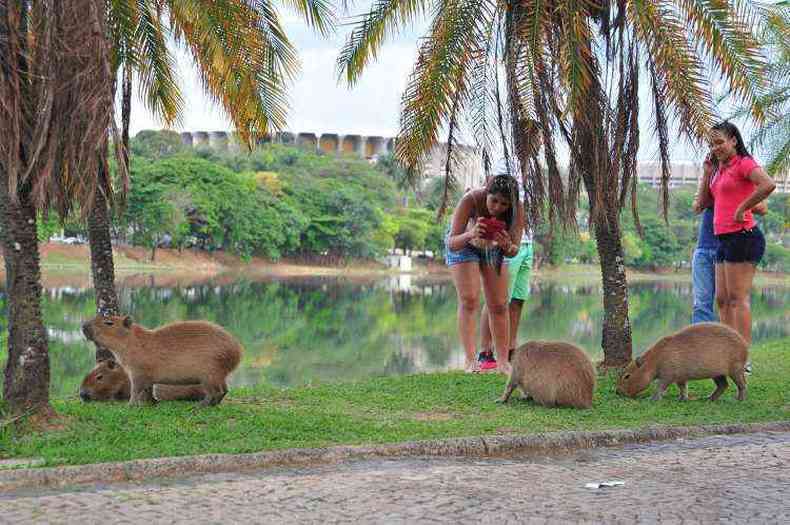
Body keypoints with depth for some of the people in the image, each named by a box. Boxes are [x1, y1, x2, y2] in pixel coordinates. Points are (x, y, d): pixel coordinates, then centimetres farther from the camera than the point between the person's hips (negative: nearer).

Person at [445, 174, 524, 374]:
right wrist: (471, 234, -59)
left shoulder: (517, 211, -31)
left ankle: (503, 362, 6)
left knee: (499, 305, -1)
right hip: (463, 245, -3)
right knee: (469, 300, -16)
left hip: (493, 249, 3)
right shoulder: (470, 200, -39)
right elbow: (451, 244, -39)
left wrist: (506, 245, -46)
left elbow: (513, 252, -23)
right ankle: (470, 361, -16)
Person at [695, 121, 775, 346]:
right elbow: (704, 203, 20)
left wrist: (742, 209, -18)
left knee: (738, 298, -9)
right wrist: (707, 172, 12)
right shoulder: (720, 169, 18)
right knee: (722, 300, 9)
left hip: (742, 237, -9)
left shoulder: (744, 162, -7)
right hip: (724, 239, 9)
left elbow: (768, 185, -26)